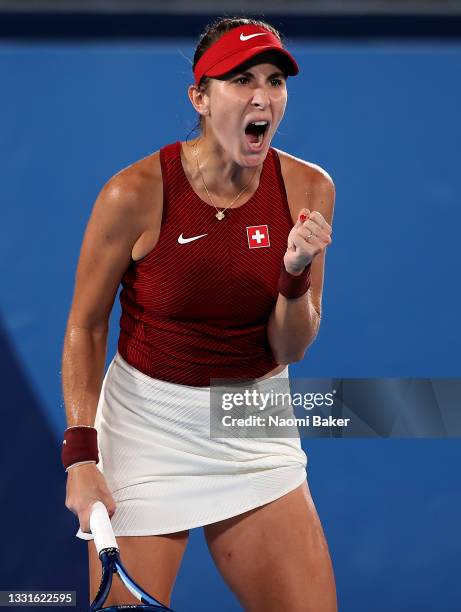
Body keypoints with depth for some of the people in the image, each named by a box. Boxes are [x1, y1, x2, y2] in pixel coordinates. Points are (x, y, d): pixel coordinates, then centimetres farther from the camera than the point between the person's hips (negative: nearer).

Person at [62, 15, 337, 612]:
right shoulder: (136, 193, -16)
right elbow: (85, 327, -5)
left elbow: (290, 350, -2)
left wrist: (297, 272, -21)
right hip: (146, 429, -3)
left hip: (255, 431, 3)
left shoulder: (308, 189, -7)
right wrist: (80, 452, -14)